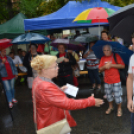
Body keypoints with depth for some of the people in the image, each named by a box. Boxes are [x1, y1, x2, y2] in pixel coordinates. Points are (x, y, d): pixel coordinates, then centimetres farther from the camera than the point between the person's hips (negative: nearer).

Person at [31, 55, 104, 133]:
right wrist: (91, 101, -29)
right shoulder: (45, 87, -34)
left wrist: (59, 90, 7)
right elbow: (68, 104, -35)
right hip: (54, 127, -10)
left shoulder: (39, 81, -1)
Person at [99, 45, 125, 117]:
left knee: (117, 95, 0)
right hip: (107, 81, 4)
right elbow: (100, 69, 5)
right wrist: (105, 66, -16)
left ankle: (119, 108, 20)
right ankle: (110, 107, 36)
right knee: (108, 94, 15)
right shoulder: (103, 58, 5)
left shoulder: (116, 56, -7)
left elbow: (122, 66, -14)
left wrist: (111, 65, -20)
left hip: (116, 80, -4)